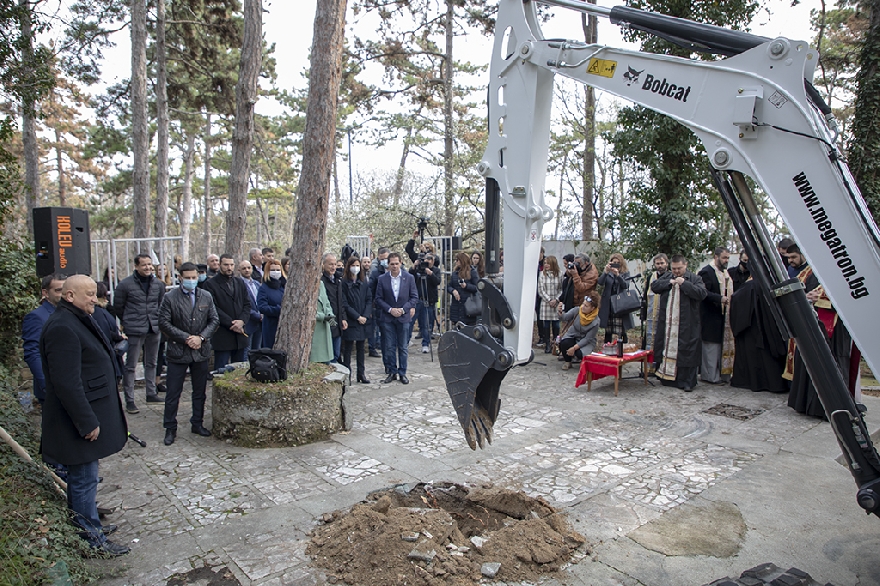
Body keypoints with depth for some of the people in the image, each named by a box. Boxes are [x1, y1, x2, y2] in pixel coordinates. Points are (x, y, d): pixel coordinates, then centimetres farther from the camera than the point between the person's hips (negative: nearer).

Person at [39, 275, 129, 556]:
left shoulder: (80, 320, 11)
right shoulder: (62, 327, -22)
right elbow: (67, 383, -26)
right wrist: (87, 422, -23)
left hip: (91, 412, 10)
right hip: (80, 419, -10)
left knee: (84, 476, 21)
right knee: (84, 478, 3)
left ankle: (90, 523, 34)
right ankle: (92, 538, 15)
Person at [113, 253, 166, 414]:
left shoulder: (158, 284, 4)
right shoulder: (125, 284, -9)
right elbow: (118, 307, 1)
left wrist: (157, 321, 12)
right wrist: (127, 323, 7)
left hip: (154, 329, 5)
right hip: (134, 331, -5)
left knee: (151, 363, 15)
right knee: (131, 366, 1)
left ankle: (151, 394, 27)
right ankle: (129, 400, 8)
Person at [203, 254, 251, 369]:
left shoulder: (240, 283, 16)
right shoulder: (211, 284, -2)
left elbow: (247, 304, 11)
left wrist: (242, 321, -8)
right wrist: (231, 324, -14)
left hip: (240, 335, 5)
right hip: (222, 336, -5)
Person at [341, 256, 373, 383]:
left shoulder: (364, 282, 8)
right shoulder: (344, 282, -6)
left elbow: (369, 299, 6)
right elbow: (344, 304, -9)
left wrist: (365, 316, -8)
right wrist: (357, 317, -13)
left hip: (363, 319, 5)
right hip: (350, 320, -4)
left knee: (361, 347, 10)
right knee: (347, 348, 0)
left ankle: (361, 373, 17)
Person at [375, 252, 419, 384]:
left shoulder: (409, 278, -2)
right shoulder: (382, 279, -1)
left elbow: (414, 297, 0)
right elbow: (379, 299, 1)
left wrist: (403, 309, -11)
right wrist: (390, 309, -12)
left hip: (403, 317, 0)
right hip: (387, 318, 0)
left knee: (403, 347, 6)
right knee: (389, 347, 6)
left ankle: (402, 373, 16)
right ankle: (392, 372, 17)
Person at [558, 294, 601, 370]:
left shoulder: (595, 322, -22)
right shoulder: (577, 310, -15)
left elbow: (587, 339, -20)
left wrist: (574, 348, -27)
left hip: (586, 342, -2)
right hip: (572, 336, 2)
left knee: (580, 354, -31)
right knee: (563, 344, -30)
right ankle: (567, 362, 1)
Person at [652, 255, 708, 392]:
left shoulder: (694, 279, 0)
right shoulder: (666, 277, 15)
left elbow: (701, 293, -14)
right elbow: (654, 286, 3)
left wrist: (684, 283, -17)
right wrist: (669, 282, -8)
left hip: (686, 325, -4)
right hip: (666, 323, 4)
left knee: (686, 352, -2)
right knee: (667, 349, 8)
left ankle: (687, 382, 5)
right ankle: (667, 378, 18)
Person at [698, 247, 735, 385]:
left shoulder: (725, 272, 18)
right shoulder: (707, 271, -12)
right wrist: (720, 298, -26)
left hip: (723, 315, 9)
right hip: (711, 316, -9)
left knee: (722, 345, 11)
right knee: (712, 346, -4)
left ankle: (720, 374, 19)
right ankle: (710, 376, 3)